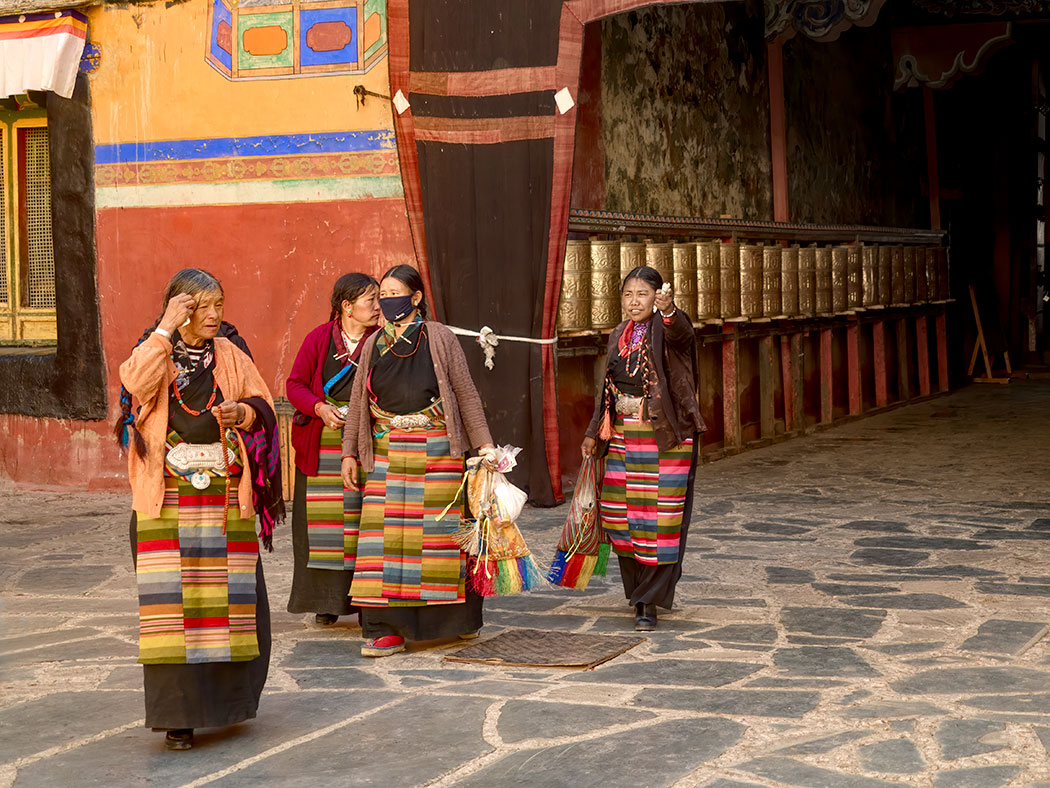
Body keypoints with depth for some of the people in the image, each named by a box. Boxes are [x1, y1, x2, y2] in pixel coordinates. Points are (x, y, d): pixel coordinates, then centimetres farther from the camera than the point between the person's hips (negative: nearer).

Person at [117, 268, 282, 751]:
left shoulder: (230, 356, 9)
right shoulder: (153, 351, 2)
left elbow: (264, 407, 11)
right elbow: (137, 382, -20)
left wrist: (242, 412, -10)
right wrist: (167, 329, -18)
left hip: (224, 495, 3)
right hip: (168, 498, -2)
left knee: (226, 594, 5)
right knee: (173, 598, -6)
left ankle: (225, 695, 23)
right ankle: (179, 711, -1)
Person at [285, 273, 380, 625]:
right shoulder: (318, 338, 2)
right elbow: (295, 384, 4)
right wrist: (320, 408, -12)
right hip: (321, 446, 0)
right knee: (322, 518, 2)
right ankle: (326, 602, 11)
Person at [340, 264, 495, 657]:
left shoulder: (439, 338, 1)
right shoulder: (374, 344, 11)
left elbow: (466, 394, 0)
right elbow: (358, 403, 14)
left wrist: (484, 444, -5)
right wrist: (349, 452, 9)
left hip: (435, 448, -3)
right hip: (387, 453, 3)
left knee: (441, 530, 1)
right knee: (387, 533, -4)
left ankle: (458, 617, 18)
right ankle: (387, 627, -1)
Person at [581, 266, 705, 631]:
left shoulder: (666, 330, -8)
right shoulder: (618, 336, 11)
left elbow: (681, 333, -34)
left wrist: (669, 309, -56)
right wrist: (594, 434, 17)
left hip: (664, 439, -6)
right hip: (622, 437, 6)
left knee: (658, 517, -6)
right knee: (620, 515, 8)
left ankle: (650, 601, 0)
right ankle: (639, 589, 27)